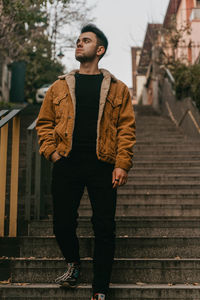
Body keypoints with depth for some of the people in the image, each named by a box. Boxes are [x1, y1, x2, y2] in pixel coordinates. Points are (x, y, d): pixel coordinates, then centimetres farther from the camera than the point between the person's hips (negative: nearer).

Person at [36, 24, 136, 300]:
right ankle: (73, 262, 39)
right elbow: (44, 123, 15)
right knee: (63, 224, 7)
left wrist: (122, 164, -8)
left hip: (102, 166, -1)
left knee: (104, 228, 1)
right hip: (66, 165, 2)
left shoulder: (117, 89, 8)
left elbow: (127, 127, 2)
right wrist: (51, 151, 0)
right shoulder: (59, 87, 13)